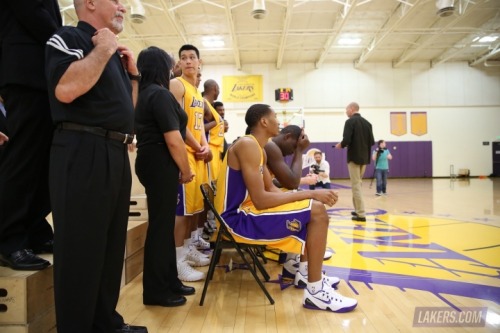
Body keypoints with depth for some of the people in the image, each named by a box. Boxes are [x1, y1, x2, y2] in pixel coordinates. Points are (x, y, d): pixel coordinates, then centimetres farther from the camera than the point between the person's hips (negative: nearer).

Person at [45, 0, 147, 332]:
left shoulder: (112, 52, 22)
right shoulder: (68, 37, -2)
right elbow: (65, 89, -23)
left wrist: (133, 74, 15)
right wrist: (103, 49, -10)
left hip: (117, 155, 9)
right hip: (83, 153, -9)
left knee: (111, 247, 14)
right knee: (81, 249, -2)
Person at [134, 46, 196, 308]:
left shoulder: (144, 93, 16)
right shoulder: (160, 94, -14)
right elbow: (173, 140, -20)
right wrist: (186, 170, -9)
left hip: (150, 162, 10)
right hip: (160, 165, -10)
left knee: (163, 223, 14)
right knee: (161, 225, -2)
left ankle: (169, 282, 26)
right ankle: (156, 291, 10)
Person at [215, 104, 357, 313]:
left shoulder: (258, 148, 13)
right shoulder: (247, 145, -19)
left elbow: (271, 190, 14)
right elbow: (261, 200, -26)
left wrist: (309, 196, 0)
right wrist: (311, 194, -22)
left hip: (246, 211, 11)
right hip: (237, 219, -11)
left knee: (313, 209, 20)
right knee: (317, 212, -16)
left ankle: (305, 272, 26)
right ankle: (315, 291, -9)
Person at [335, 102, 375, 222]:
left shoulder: (350, 121, -10)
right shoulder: (367, 122, 9)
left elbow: (347, 140, -20)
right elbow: (371, 141, 9)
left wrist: (341, 145, 0)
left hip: (354, 157, -7)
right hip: (364, 157, 7)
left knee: (356, 185, -3)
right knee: (358, 183, 19)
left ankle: (361, 214, -5)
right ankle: (358, 210, 24)